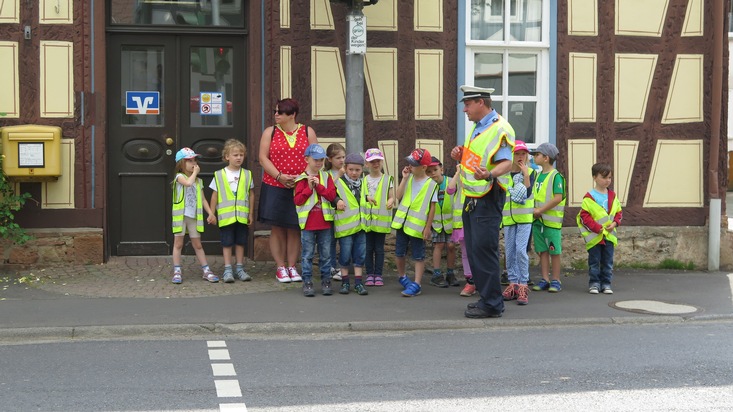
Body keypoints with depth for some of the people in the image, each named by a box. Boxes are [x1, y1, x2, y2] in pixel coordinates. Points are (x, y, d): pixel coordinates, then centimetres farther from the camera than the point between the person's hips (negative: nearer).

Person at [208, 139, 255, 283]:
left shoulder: (247, 174, 4)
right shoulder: (219, 175, -1)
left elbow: (251, 194, 10)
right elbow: (215, 195, 4)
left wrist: (251, 213, 7)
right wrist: (212, 214, 3)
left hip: (242, 215, 2)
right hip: (225, 215, -2)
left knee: (240, 242, 9)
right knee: (227, 243, 2)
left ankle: (239, 269, 17)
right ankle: (227, 270, 7)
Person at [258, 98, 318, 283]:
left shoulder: (308, 132, 6)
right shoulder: (270, 132, 5)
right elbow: (263, 158, -1)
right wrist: (279, 176, -13)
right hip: (274, 188, 0)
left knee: (295, 229, 5)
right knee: (277, 229, 2)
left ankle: (292, 266, 14)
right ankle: (280, 267, 10)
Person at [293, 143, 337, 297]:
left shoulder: (326, 177, 8)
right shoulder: (302, 179, 0)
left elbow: (332, 195, -4)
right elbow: (297, 200, -7)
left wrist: (319, 185, -12)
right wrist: (309, 187, -14)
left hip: (325, 222, 2)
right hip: (308, 223, -2)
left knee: (325, 254, 7)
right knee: (308, 254, 2)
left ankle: (326, 281, 15)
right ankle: (307, 282, 7)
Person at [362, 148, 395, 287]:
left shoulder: (387, 180, 2)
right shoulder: (364, 180, 8)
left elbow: (392, 196, -1)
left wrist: (391, 201, -23)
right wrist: (367, 198, -14)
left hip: (382, 219, -2)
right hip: (366, 218, 2)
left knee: (379, 248, 4)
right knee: (368, 248, 5)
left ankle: (378, 275, 10)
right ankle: (370, 274, 13)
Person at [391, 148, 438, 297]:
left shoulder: (431, 184, -9)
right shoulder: (409, 178, 5)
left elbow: (432, 207, -7)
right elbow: (398, 196, -6)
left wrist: (428, 227, -9)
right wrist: (404, 178, -8)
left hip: (418, 225, -5)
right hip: (402, 222, 5)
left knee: (418, 256, 1)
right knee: (399, 253, 14)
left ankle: (416, 285, 3)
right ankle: (402, 277, 35)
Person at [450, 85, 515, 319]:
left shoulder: (500, 129, -13)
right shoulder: (477, 128, 17)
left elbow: (506, 163, -23)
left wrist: (489, 174, -43)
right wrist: (461, 157, 7)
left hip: (488, 200, -10)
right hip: (471, 199, 10)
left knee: (484, 251, -9)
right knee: (474, 251, 13)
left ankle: (491, 304, -3)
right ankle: (485, 297, 23)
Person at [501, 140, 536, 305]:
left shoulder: (530, 172, 0)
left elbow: (527, 193, -13)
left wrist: (526, 175, -18)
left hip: (524, 217, -3)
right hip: (508, 217, 3)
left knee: (521, 250, -12)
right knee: (510, 252, 6)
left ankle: (523, 285, -8)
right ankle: (513, 283, 15)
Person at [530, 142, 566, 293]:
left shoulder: (556, 176, -11)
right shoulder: (538, 175, 13)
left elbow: (558, 198, -19)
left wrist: (540, 210, -17)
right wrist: (533, 209, 1)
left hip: (552, 220, -7)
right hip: (537, 219, 7)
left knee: (554, 251, 0)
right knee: (542, 250, 8)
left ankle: (556, 280, 7)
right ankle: (545, 279, 13)